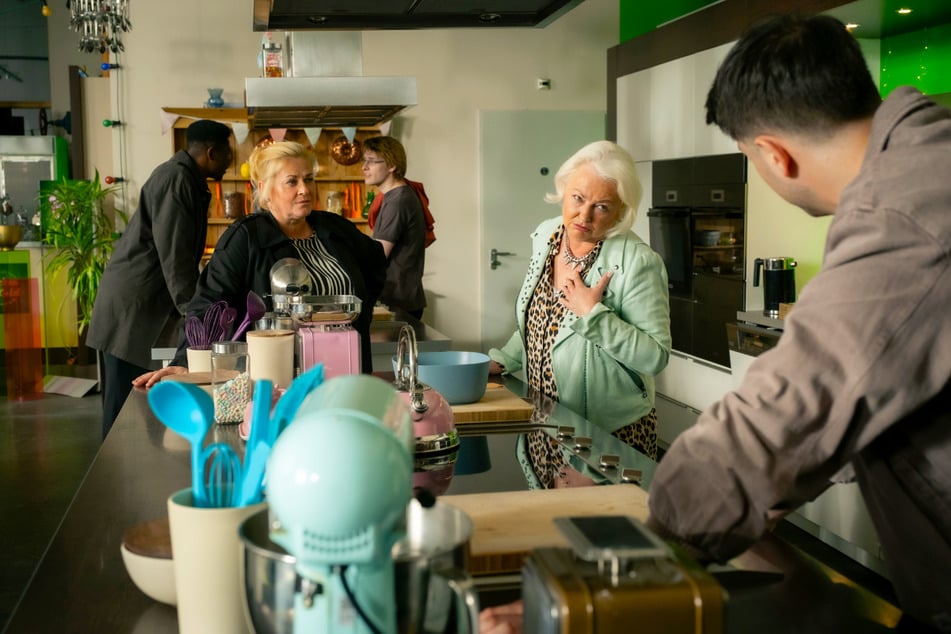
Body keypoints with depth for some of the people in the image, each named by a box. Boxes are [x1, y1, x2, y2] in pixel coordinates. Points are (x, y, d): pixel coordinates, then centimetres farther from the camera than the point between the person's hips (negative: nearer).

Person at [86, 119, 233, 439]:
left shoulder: (186, 179, 16)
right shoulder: (176, 179, -16)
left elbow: (185, 253, 20)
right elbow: (174, 255, -20)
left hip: (144, 307, 10)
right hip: (131, 308, -10)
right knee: (125, 405, -5)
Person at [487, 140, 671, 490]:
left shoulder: (637, 262, -19)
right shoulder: (546, 235, 3)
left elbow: (656, 356, -21)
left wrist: (594, 314, -26)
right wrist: (502, 360, 7)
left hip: (610, 434, -6)